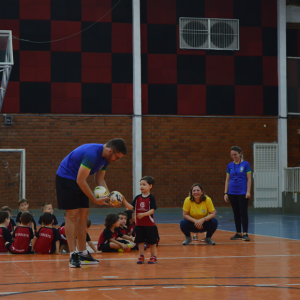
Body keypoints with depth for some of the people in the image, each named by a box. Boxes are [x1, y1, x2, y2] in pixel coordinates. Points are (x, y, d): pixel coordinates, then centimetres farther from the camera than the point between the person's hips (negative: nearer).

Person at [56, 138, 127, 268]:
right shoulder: (92, 154, -30)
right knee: (72, 215, -13)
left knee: (83, 214, 7)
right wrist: (95, 200, -24)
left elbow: (100, 180, 9)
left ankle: (83, 254, 11)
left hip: (79, 181, 9)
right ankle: (73, 255, -13)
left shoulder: (105, 157, 0)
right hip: (66, 178, -9)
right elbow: (80, 181, -28)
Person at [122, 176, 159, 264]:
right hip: (139, 224, 4)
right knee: (140, 241, 8)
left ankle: (153, 257, 15)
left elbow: (152, 210, -15)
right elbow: (131, 207, -2)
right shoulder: (138, 197, 4)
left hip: (149, 224, -4)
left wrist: (143, 214, -29)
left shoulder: (151, 198, -9)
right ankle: (141, 257, 18)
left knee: (152, 241, 5)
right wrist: (124, 200, -15)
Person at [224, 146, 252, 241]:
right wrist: (225, 193, 5)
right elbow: (227, 180, 11)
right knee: (236, 213, 9)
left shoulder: (245, 164, -3)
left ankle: (245, 233, -8)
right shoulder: (230, 165, 8)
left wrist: (248, 191, -12)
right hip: (232, 193, 4)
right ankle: (238, 233, 14)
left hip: (242, 193, -4)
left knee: (243, 213, -7)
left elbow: (249, 179, -4)